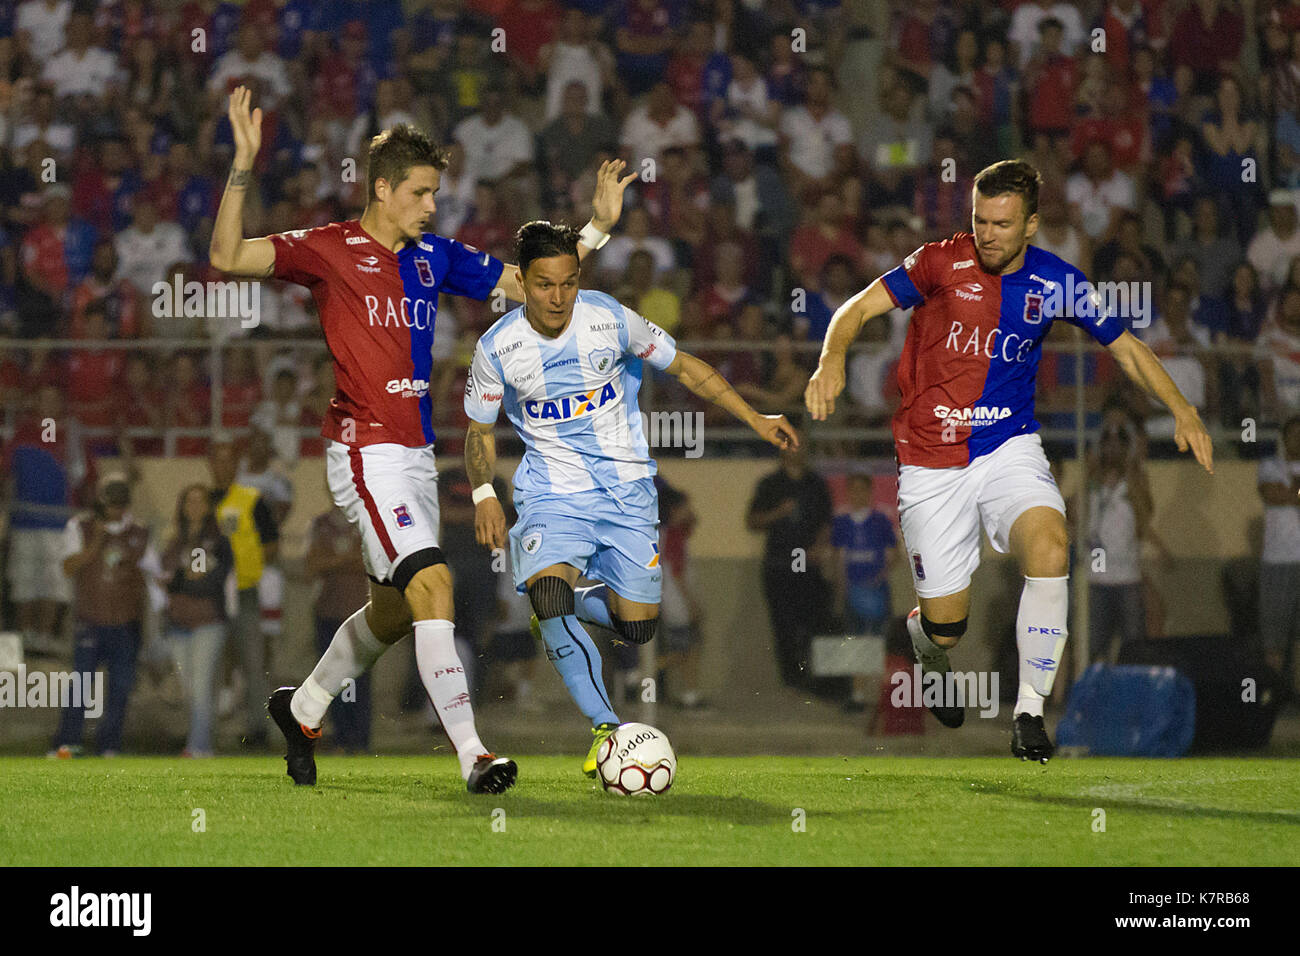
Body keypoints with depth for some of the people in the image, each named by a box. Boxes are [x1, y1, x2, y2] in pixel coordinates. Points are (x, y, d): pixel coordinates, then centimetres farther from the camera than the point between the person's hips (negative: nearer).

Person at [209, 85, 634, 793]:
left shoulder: (433, 257, 12)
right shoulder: (331, 250, -6)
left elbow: (529, 285, 18)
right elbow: (227, 257, -16)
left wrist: (597, 228, 8)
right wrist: (242, 170, -27)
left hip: (416, 452, 8)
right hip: (366, 450, -8)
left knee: (395, 611, 16)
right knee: (432, 584, -20)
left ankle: (302, 708, 38)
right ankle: (472, 755, -24)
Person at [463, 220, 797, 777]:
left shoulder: (609, 319, -9)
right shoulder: (498, 348, -9)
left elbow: (684, 368, 5)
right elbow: (480, 428, 7)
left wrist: (755, 420, 2)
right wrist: (483, 494, -9)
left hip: (626, 487, 2)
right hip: (553, 495, -1)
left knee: (637, 627, -1)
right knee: (549, 595, -29)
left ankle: (562, 608, 33)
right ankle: (606, 727, -17)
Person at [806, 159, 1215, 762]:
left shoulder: (1053, 282, -1)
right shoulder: (942, 263, -7)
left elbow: (1125, 348, 9)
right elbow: (859, 308, -8)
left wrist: (1182, 410, -4)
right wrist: (832, 359, -29)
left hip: (1009, 449, 1)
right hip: (930, 463, -1)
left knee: (1049, 550, -30)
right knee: (945, 628, -2)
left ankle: (1030, 712, -16)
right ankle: (930, 654, 40)